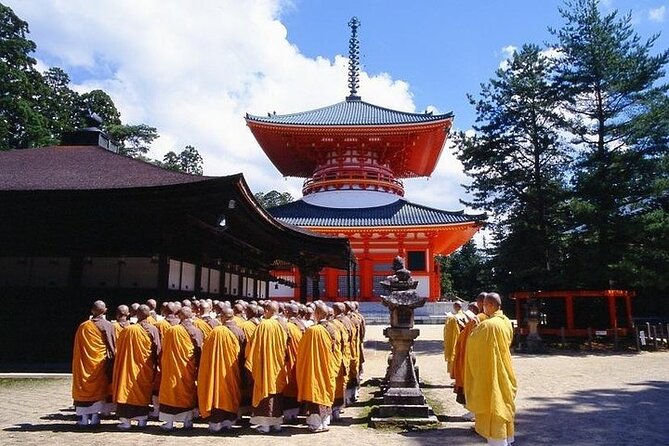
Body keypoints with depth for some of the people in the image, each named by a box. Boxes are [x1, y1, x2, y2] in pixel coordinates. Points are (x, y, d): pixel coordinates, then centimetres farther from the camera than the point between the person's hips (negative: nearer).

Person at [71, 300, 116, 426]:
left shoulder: (83, 326, -3)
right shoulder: (108, 326, -6)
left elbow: (77, 348, 3)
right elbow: (113, 346, -4)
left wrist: (78, 364, 13)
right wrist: (110, 359, 6)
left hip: (85, 363, 1)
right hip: (101, 362, -1)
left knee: (85, 387, 10)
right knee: (99, 388, 8)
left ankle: (84, 417, 11)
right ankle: (95, 416, 6)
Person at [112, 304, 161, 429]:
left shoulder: (127, 330, -8)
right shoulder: (153, 330, -7)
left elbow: (119, 349, 0)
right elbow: (157, 351, -4)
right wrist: (154, 365, 6)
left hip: (129, 367, -1)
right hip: (146, 369, 1)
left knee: (128, 389, 5)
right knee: (144, 391, 12)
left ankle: (126, 420, 2)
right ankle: (142, 419, 16)